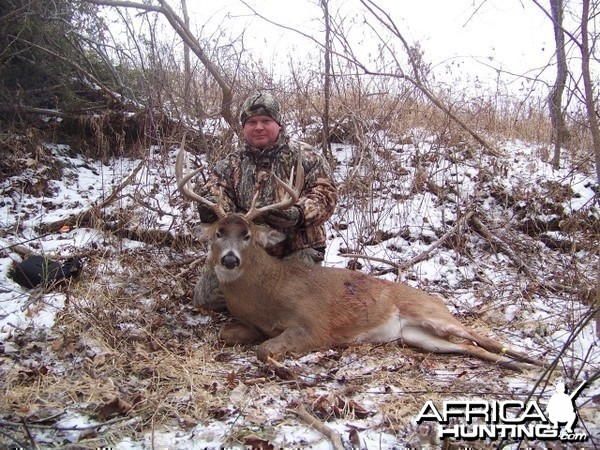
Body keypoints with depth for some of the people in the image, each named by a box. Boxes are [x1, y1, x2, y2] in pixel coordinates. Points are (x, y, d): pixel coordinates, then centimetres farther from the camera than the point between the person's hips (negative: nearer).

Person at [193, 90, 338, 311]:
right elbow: (215, 187, -4)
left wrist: (298, 214, -31)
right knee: (206, 298, -1)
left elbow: (325, 193, -11)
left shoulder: (305, 157, -2)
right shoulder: (233, 163, 10)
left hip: (296, 250, -3)